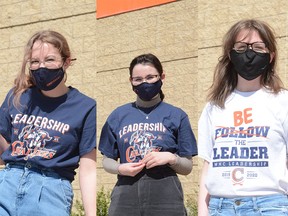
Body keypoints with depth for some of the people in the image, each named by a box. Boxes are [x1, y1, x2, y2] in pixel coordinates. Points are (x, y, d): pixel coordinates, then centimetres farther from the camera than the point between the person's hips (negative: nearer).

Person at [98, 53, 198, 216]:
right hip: (126, 193, 2)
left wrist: (171, 158, -11)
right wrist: (120, 169, -4)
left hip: (165, 195, -1)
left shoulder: (176, 116, 8)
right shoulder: (118, 116, 13)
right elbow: (107, 160, 17)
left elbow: (187, 167, 10)